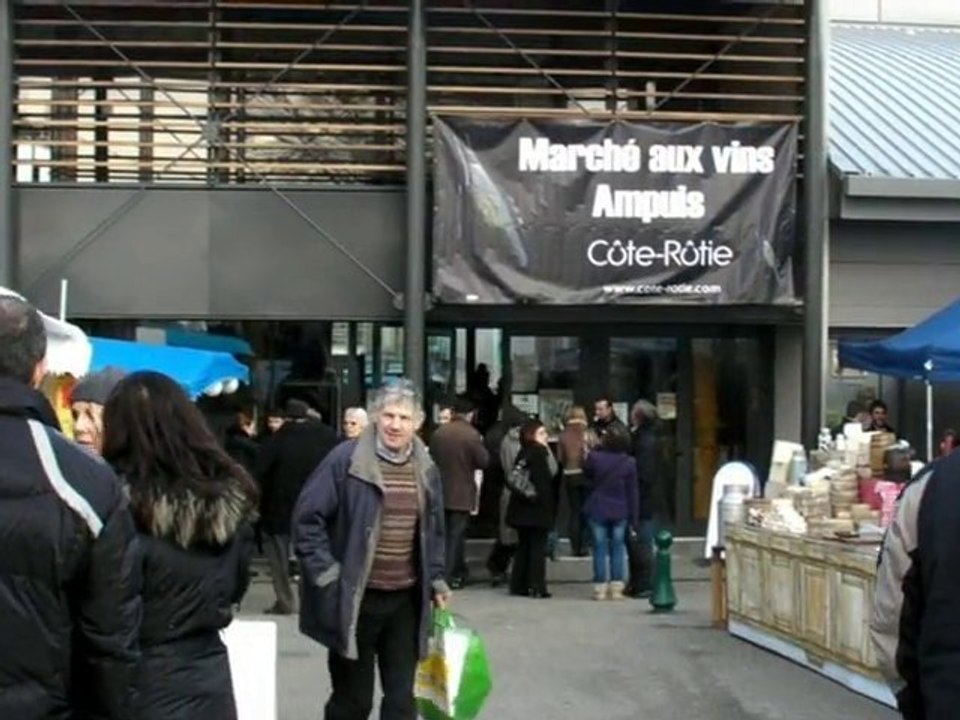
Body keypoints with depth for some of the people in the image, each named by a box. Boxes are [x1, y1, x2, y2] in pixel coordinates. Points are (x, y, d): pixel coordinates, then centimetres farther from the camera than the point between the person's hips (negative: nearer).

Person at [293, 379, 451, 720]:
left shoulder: (426, 468, 6)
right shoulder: (346, 459, -12)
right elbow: (307, 517, -10)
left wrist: (436, 579, 12)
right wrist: (325, 572, -14)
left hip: (406, 600, 5)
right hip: (355, 598, -4)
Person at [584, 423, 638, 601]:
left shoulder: (595, 457, -13)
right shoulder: (629, 463, -7)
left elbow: (587, 472, 10)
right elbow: (632, 492, -2)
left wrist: (596, 448, 9)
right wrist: (633, 517, 5)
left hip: (598, 510, -1)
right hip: (620, 512, 1)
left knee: (600, 548, 4)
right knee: (617, 548, 10)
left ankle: (600, 588, 5)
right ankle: (616, 588, 10)